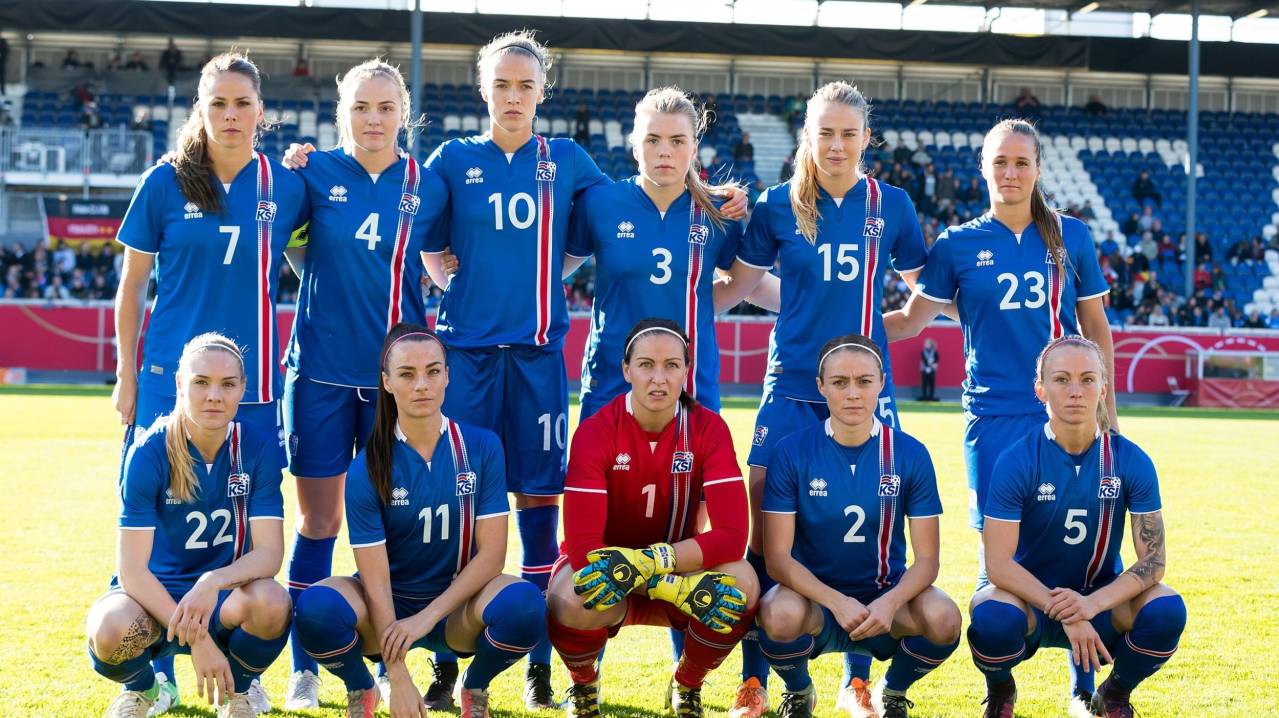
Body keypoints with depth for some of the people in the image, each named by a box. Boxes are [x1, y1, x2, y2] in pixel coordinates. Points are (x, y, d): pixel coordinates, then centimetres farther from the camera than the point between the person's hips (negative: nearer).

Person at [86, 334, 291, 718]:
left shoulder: (259, 448, -10)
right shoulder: (149, 453, -16)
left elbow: (269, 552, -16)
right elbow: (131, 568, -19)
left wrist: (213, 582, -37)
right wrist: (197, 639, -28)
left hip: (224, 599, 1)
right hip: (154, 596, -1)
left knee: (272, 601, -34)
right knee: (110, 631, -36)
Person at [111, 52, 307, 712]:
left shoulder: (285, 186, 3)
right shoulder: (165, 183, 0)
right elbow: (131, 285, 5)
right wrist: (125, 375, 3)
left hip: (252, 380, 1)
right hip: (170, 377, -1)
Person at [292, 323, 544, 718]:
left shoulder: (482, 447, -8)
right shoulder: (368, 468, -12)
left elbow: (491, 552, -10)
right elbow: (376, 579, -16)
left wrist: (427, 616, -19)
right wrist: (399, 679, -22)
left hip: (457, 607, 1)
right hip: (387, 610, -1)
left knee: (523, 603, -32)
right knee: (317, 607, -32)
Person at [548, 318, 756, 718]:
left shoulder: (708, 429, -14)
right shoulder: (595, 433, -19)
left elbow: (732, 534, -22)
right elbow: (582, 544, -26)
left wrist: (648, 561, -35)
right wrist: (680, 588, -36)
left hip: (680, 565, 2)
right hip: (608, 571, -2)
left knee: (741, 584, -30)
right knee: (572, 602, -36)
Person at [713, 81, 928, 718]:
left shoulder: (891, 205, 3)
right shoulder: (778, 205, 2)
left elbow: (930, 289, 14)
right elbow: (738, 285, 9)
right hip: (792, 384, -1)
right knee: (765, 516, -7)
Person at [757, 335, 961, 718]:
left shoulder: (911, 454, -5)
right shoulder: (791, 453, -9)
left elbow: (927, 559, -6)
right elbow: (778, 557, -12)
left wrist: (889, 603, -27)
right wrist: (836, 601, -28)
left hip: (885, 602, 1)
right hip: (814, 596, -1)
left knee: (944, 619, -29)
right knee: (780, 615, -35)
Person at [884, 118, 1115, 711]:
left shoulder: (1070, 237, 7)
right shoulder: (959, 244, 4)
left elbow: (1096, 327, 13)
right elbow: (909, 320, 6)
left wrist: (1106, 409, 10)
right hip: (995, 418, -1)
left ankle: (1088, 684, 12)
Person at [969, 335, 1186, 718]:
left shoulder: (1130, 461, -8)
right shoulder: (1016, 462, -14)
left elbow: (1152, 560, -12)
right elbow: (999, 564, -18)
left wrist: (1091, 603, -29)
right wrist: (1063, 614, -29)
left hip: (1102, 600, 2)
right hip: (1029, 597, -2)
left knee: (1166, 610, -27)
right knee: (993, 618, -36)